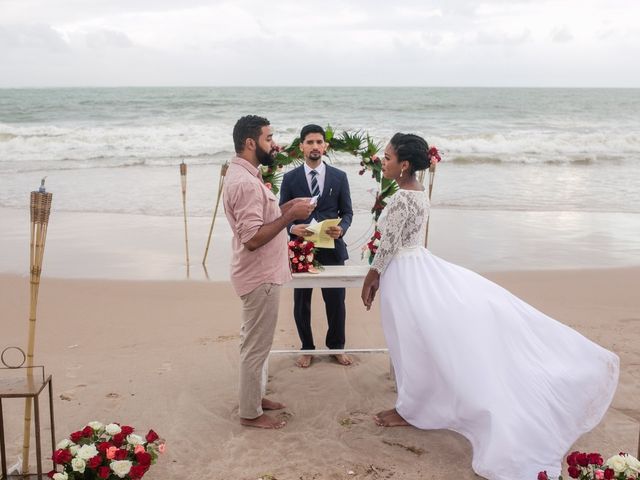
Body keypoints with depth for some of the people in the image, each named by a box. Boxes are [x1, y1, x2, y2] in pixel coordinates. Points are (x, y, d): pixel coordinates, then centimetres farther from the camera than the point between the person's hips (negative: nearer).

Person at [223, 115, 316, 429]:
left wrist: (286, 207, 7)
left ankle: (254, 397, 36)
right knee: (256, 345, 3)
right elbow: (253, 238, -29)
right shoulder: (245, 182, -25)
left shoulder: (242, 174, 9)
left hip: (259, 273, 10)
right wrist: (290, 215, -23)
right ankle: (250, 413, 16)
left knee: (254, 341, 21)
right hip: (260, 276, -10)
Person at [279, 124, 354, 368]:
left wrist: (341, 228, -16)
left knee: (336, 301, 10)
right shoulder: (290, 178, 0)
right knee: (301, 302, 11)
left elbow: (347, 212, 4)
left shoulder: (339, 177, 2)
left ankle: (336, 346, 31)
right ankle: (307, 348, 29)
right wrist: (292, 228, -19)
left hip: (332, 248, 1)